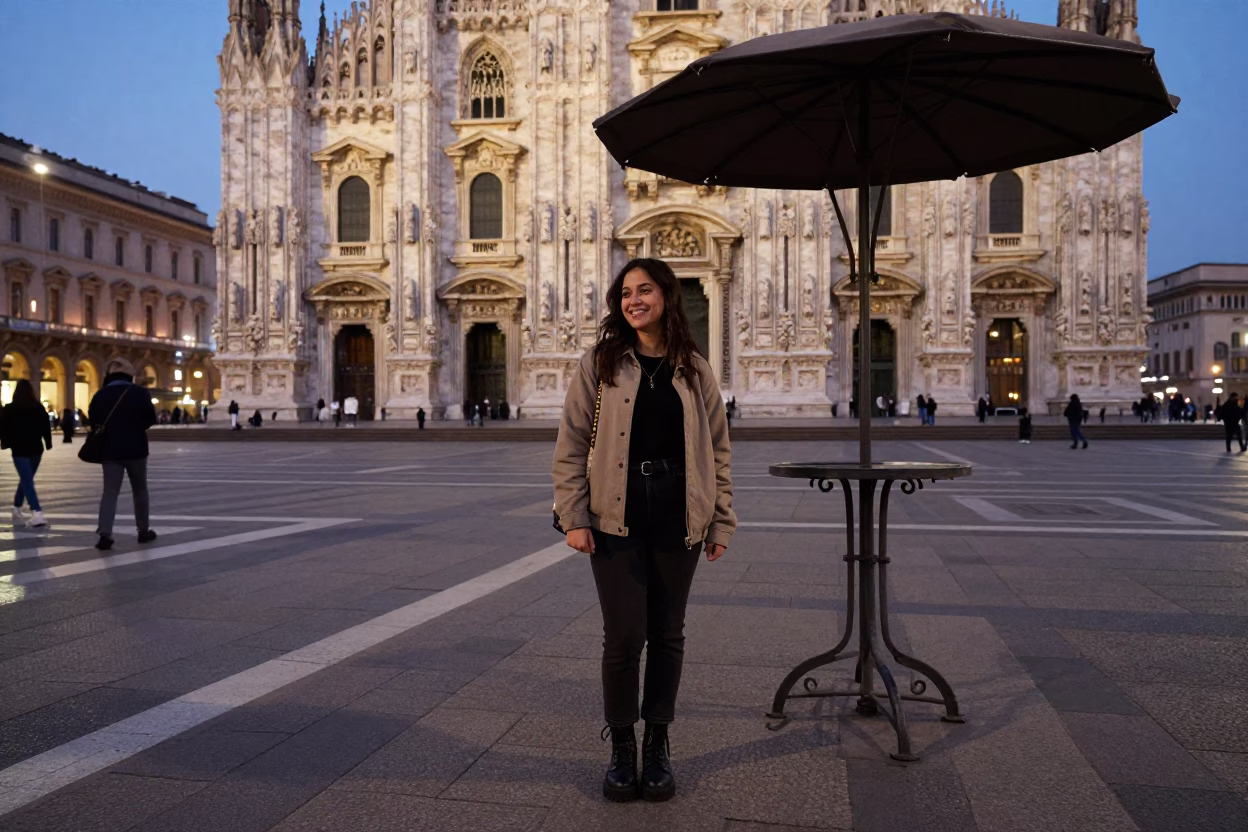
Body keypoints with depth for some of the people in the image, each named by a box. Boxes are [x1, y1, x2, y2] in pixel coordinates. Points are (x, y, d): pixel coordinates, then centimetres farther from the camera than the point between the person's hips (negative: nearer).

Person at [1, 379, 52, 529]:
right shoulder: (39, 408, 2)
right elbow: (46, 427, 3)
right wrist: (48, 443, 11)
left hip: (19, 450, -3)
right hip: (36, 449, 3)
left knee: (27, 481, -8)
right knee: (26, 480, 18)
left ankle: (37, 514, -22)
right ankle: (17, 512, 25)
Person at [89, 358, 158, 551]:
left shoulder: (101, 395, 1)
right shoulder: (140, 393, -5)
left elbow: (93, 420, 4)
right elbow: (151, 419, -4)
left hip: (110, 450, 1)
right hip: (135, 449, -1)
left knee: (109, 491, 1)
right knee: (140, 490, 13)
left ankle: (105, 534, -12)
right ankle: (143, 530, 20)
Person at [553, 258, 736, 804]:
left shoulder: (694, 370, 7)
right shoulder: (600, 364, 1)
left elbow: (717, 450, 9)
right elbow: (570, 446, 0)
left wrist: (721, 522, 5)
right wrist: (574, 517, -7)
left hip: (677, 521, 2)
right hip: (616, 518, -2)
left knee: (667, 634, 10)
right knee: (623, 635, -2)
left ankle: (657, 746, 27)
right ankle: (621, 748, 19)